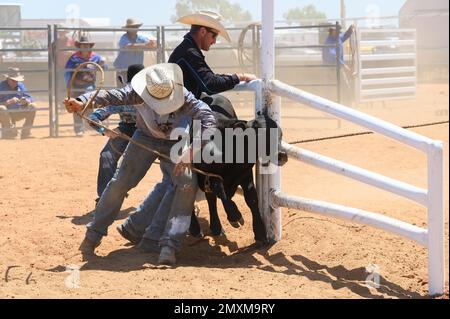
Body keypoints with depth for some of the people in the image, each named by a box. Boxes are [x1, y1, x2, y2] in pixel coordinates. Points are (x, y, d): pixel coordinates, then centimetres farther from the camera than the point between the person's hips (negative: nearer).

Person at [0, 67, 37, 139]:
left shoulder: (20, 86, 4)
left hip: (16, 114, 5)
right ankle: (8, 132, -21)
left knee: (32, 107, -12)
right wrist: (9, 102, -39)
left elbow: (29, 98, 0)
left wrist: (26, 101, -23)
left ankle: (25, 132, -9)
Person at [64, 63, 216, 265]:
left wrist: (191, 151, -49)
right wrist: (82, 102, -59)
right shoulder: (139, 93, -27)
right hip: (145, 139, 1)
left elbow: (209, 119, -36)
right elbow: (115, 96, -41)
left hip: (175, 144, -1)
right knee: (120, 183, -6)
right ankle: (93, 235, 12)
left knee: (188, 184, -23)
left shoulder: (184, 96, -30)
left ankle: (169, 245, -20)